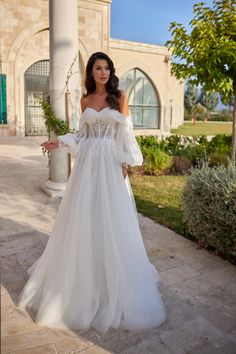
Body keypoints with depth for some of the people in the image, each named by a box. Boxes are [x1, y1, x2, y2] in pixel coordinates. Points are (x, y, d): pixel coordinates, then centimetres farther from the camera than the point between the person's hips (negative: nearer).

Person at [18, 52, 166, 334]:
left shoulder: (119, 96, 4)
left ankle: (114, 277, 17)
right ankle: (84, 272, 24)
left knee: (112, 218, -1)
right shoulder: (85, 100, 13)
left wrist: (126, 163, -7)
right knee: (83, 216, 5)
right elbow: (83, 133, 16)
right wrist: (61, 141, 3)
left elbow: (125, 132, 0)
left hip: (111, 162, -3)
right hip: (88, 162, 3)